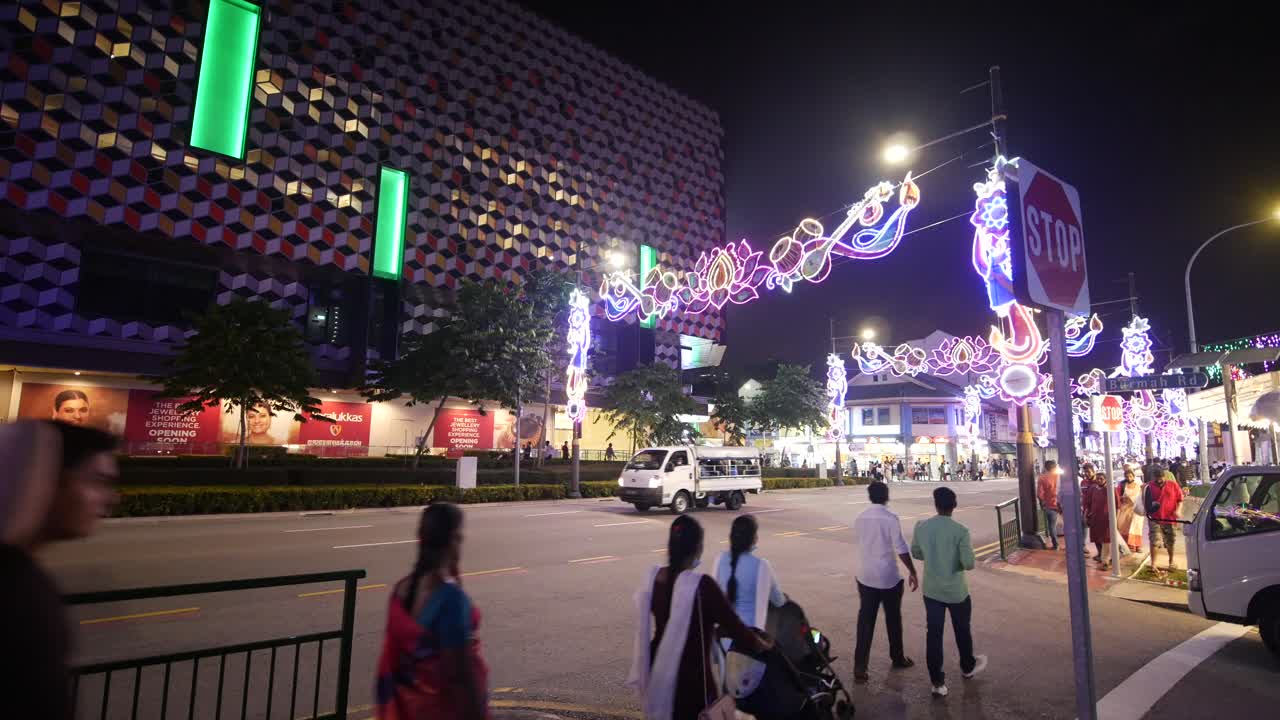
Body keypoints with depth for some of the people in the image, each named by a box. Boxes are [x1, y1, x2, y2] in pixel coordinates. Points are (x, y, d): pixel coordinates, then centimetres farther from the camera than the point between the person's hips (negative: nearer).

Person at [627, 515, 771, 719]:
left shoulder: (653, 578, -4)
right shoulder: (702, 585, -24)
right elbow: (733, 625, -15)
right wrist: (762, 644, 4)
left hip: (657, 672, 6)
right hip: (691, 679, -6)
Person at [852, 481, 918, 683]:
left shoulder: (860, 519, 2)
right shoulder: (890, 518, -13)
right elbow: (901, 548, -16)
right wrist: (912, 572, -6)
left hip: (865, 576, 4)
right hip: (888, 577, -3)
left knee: (865, 621, 5)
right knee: (893, 618, 17)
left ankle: (860, 667, 1)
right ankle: (897, 657, 35)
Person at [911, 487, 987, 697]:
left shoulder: (921, 527, -6)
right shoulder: (960, 531, -19)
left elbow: (915, 553, 7)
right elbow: (969, 564, -19)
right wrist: (957, 560, 2)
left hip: (931, 590, 2)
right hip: (956, 591, -2)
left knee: (933, 634, 7)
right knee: (962, 630, 22)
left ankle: (937, 682, 10)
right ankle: (967, 667, 45)